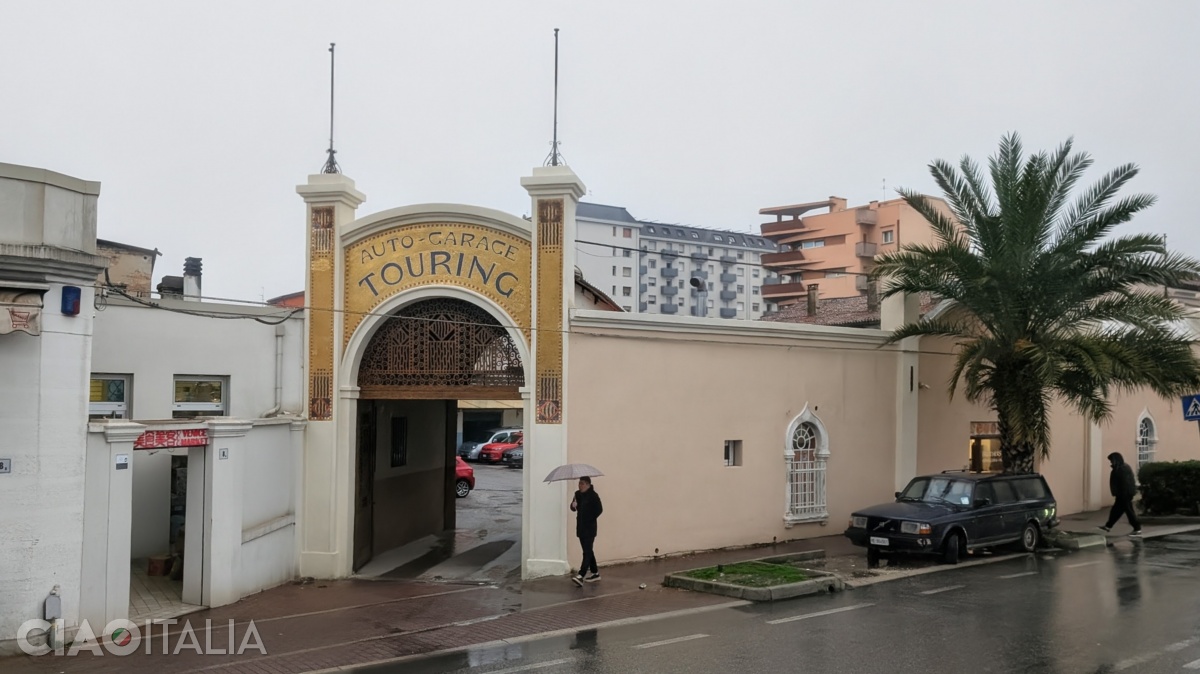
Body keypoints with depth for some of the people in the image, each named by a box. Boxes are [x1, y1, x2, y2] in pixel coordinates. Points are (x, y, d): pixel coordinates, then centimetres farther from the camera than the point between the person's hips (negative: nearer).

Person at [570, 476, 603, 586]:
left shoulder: (593, 495, -12)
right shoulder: (578, 494, 9)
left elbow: (599, 509, -15)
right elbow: (574, 508, 12)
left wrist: (590, 519, -10)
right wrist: (573, 506, -11)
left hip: (589, 528, -8)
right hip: (580, 527, 8)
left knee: (587, 551, -12)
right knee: (588, 551, 15)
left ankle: (581, 576, -22)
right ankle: (595, 573, 26)